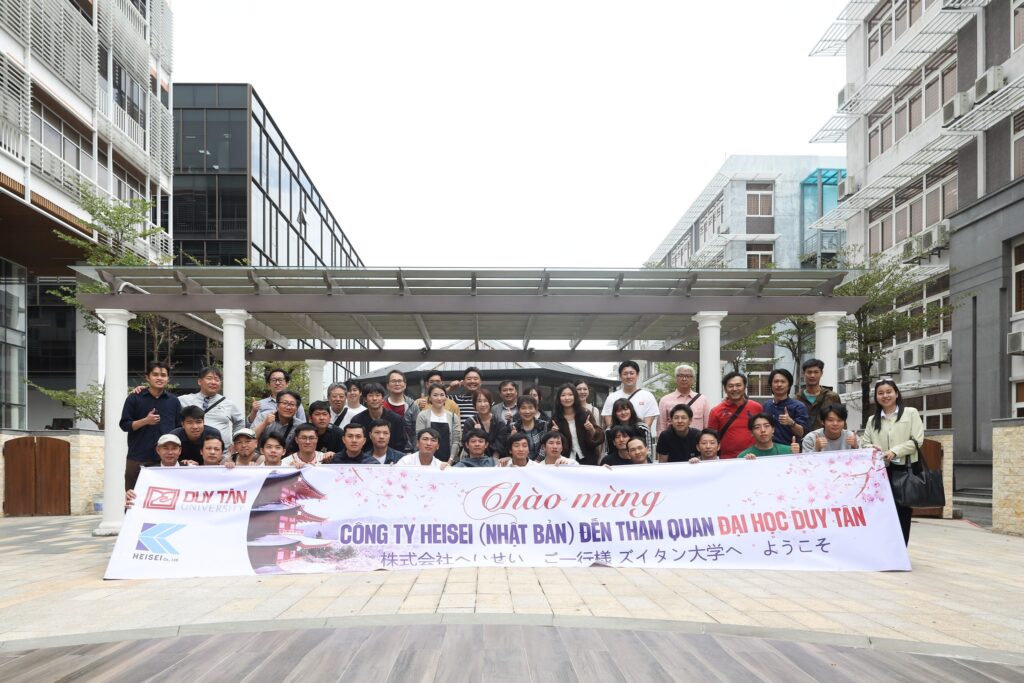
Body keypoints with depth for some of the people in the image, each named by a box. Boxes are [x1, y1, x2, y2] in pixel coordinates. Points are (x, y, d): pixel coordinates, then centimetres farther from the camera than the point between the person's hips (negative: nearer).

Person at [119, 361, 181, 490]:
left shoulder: (173, 401, 8)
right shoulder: (134, 399, 2)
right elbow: (124, 425, 0)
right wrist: (145, 421, -16)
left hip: (166, 459, 1)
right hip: (138, 459, -1)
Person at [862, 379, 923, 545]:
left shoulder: (911, 413, 4)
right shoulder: (872, 420, 14)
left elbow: (917, 440, -5)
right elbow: (866, 444, 13)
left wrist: (895, 451, -16)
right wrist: (871, 449, -11)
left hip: (906, 470, -3)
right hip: (881, 471, 3)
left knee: (903, 514, 3)